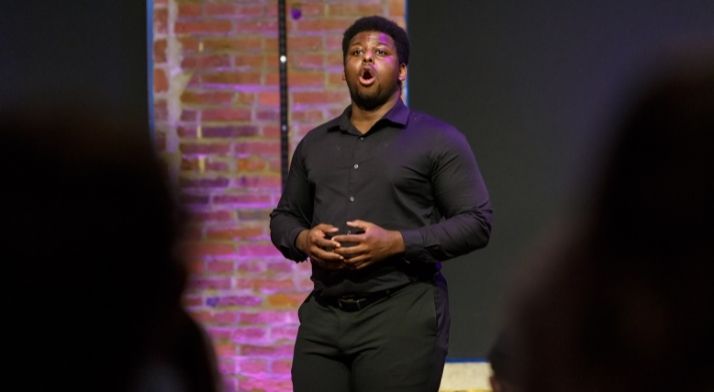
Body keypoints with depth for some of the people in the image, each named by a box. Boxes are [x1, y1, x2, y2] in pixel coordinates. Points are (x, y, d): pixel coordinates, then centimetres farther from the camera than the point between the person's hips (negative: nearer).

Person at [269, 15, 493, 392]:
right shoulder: (314, 144, 18)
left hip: (401, 316, -4)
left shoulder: (437, 140, 2)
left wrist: (396, 243, -15)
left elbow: (476, 223, -4)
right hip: (322, 316, 5)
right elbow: (283, 217, 24)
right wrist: (303, 239, -1)